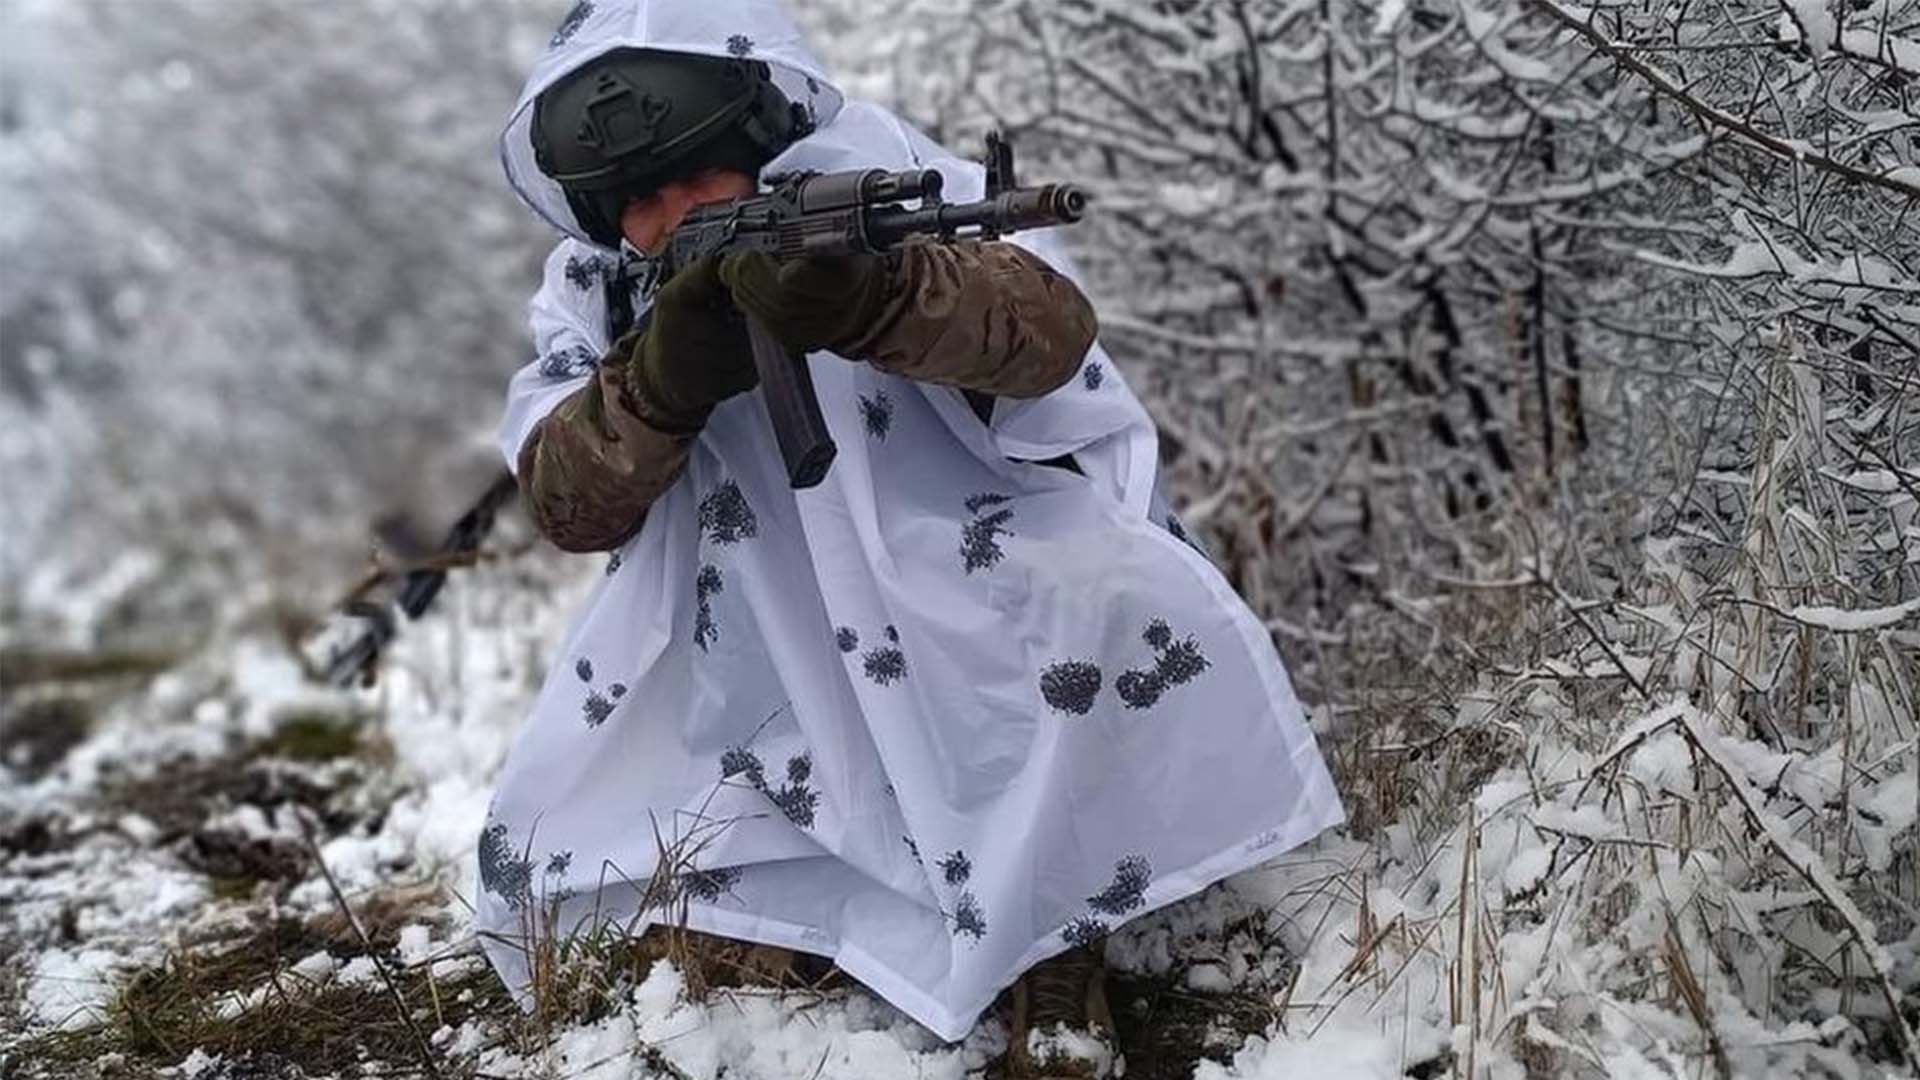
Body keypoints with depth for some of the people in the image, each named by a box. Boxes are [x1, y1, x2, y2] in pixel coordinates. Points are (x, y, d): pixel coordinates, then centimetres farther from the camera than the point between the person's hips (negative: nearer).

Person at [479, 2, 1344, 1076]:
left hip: (975, 598, -4)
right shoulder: (595, 287, 0)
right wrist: (663, 380, -37)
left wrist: (870, 296, -54)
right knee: (543, 884, -6)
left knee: (1127, 605, -35)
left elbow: (1051, 328, -33)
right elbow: (568, 503, -16)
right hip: (765, 676, 4)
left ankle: (1055, 938, -13)